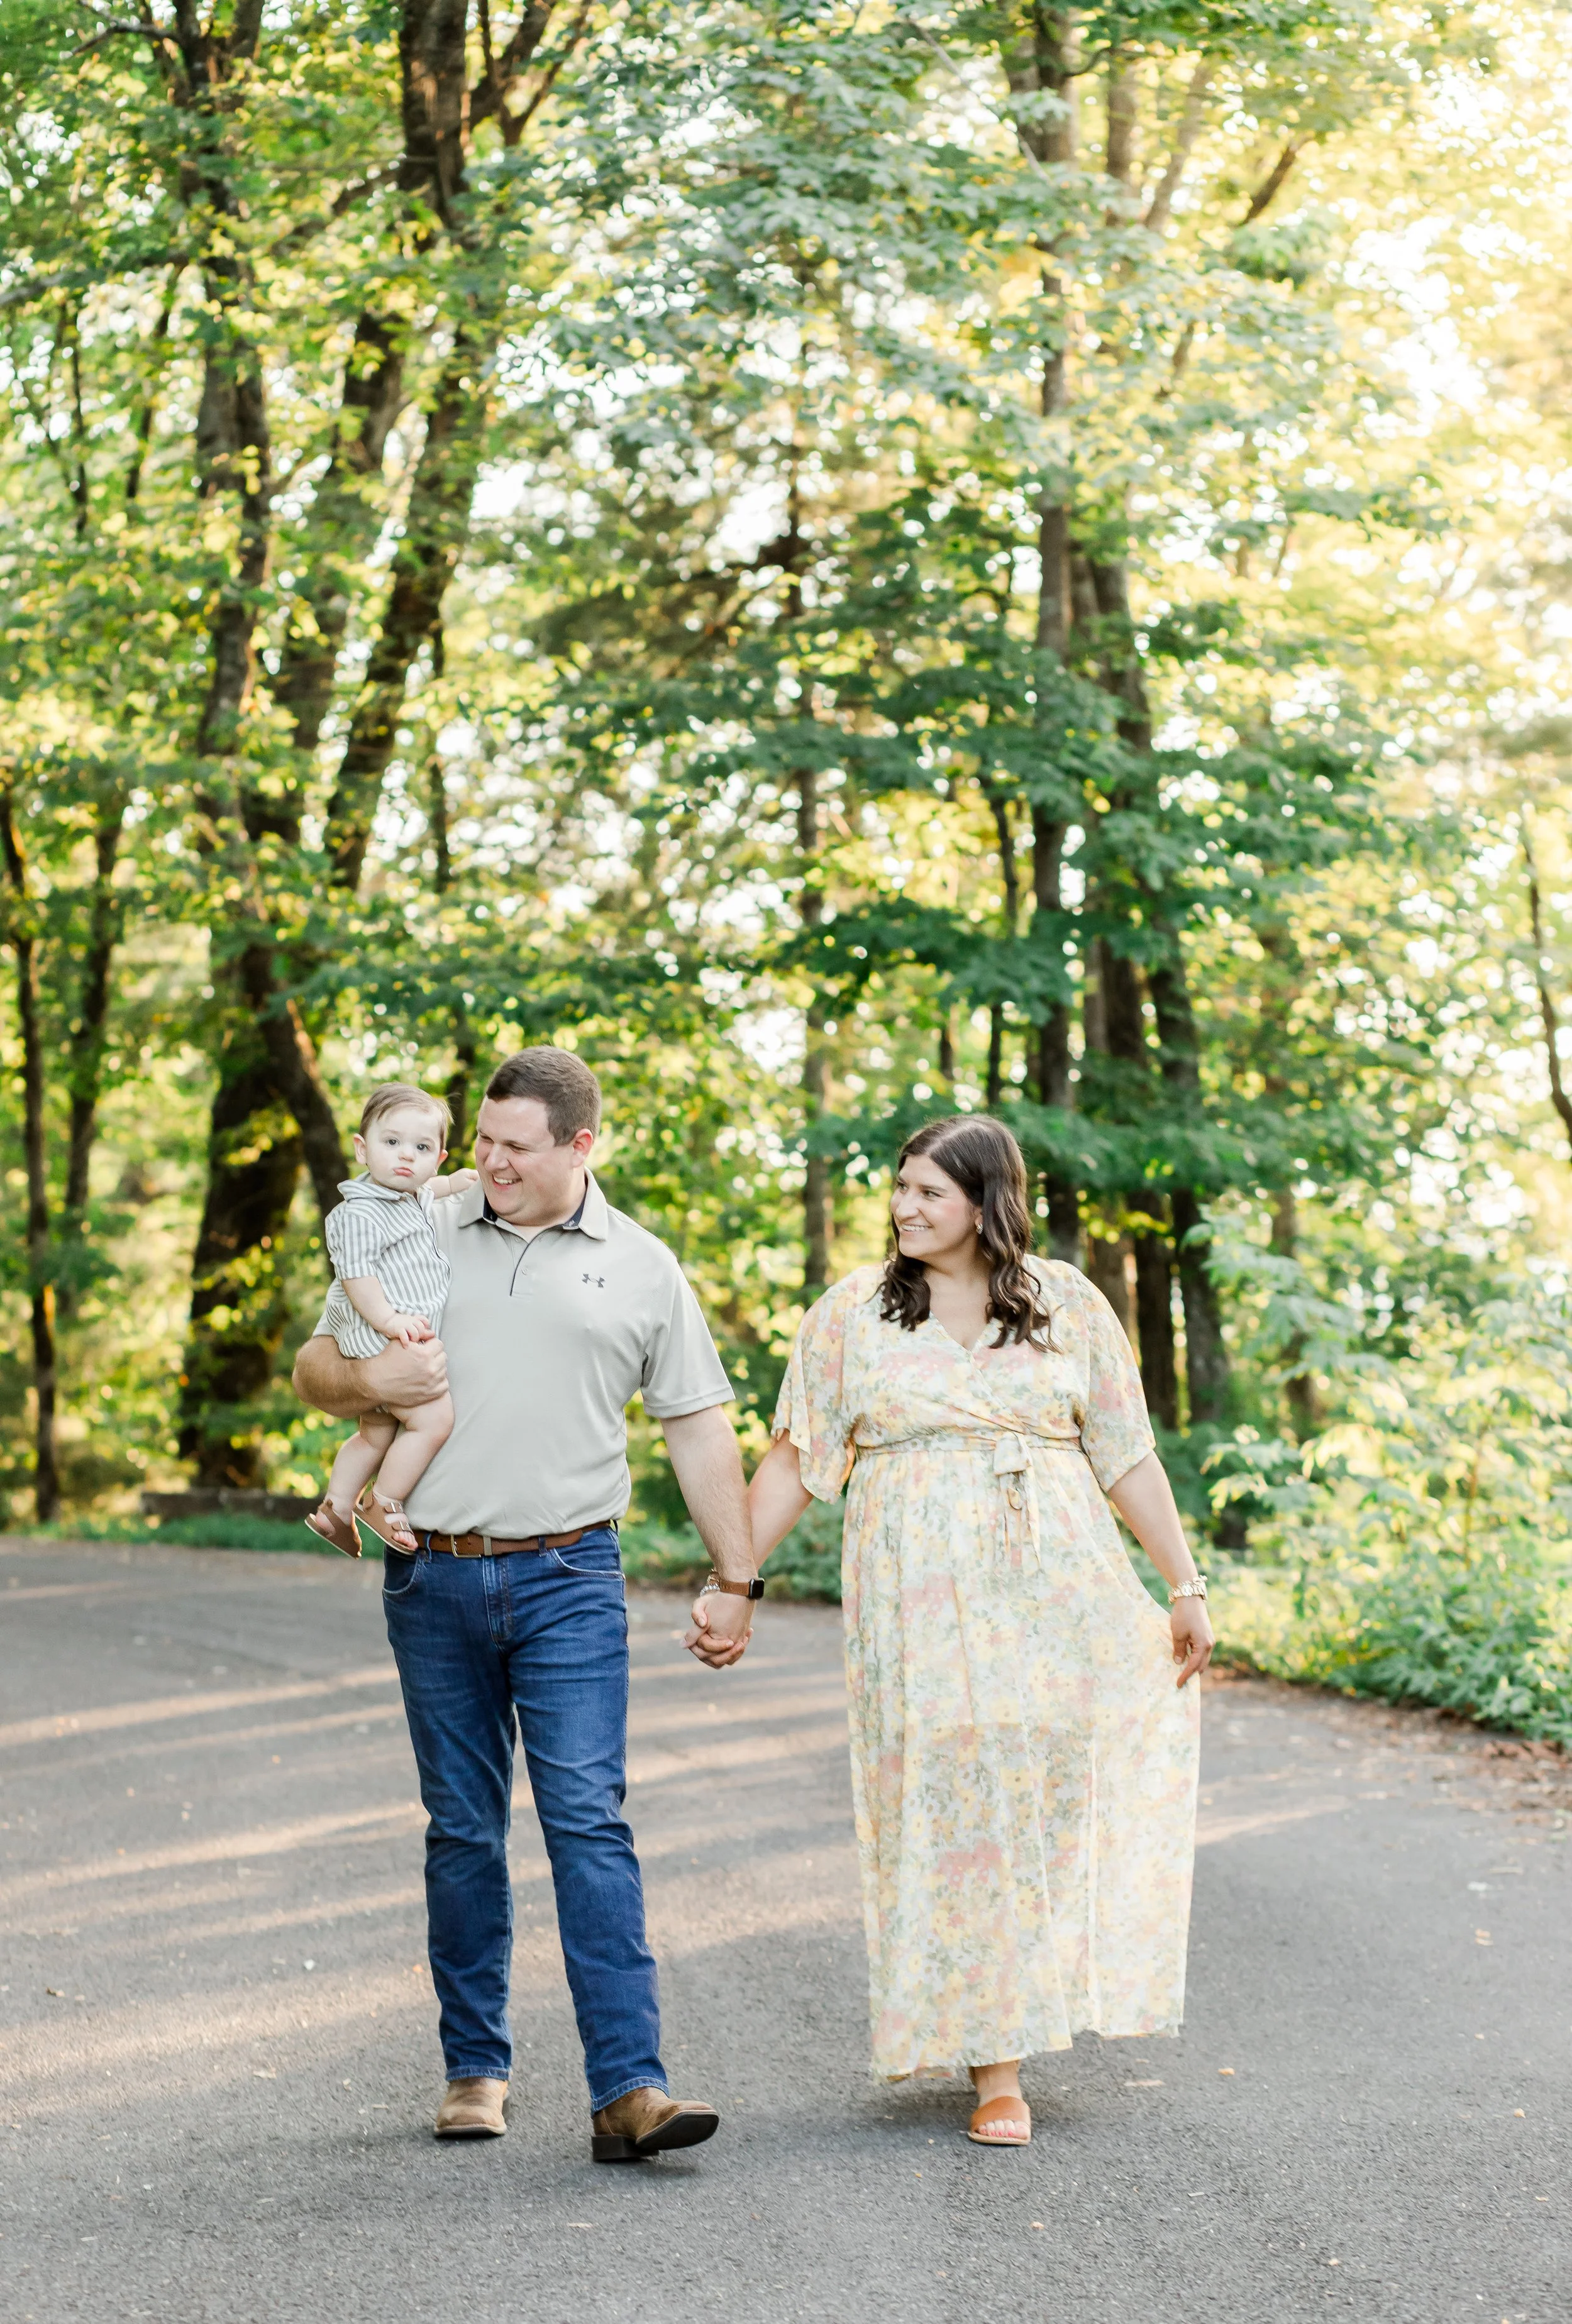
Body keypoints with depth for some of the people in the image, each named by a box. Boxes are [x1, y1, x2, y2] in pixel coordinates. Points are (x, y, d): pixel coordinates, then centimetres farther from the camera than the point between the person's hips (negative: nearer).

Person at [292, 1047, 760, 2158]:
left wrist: (738, 1578, 6)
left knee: (590, 1819, -10)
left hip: (568, 1577, -2)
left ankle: (630, 2087, -14)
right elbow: (315, 1367, 15)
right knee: (462, 1832, 8)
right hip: (435, 1577, 2)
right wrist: (369, 1379, -9)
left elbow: (701, 1431, 10)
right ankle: (476, 2068, 19)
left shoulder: (642, 1268, 7)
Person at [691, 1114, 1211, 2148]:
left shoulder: (1067, 1305, 7)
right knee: (953, 1810, -2)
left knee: (1055, 1806, -3)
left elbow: (1129, 1456, 7)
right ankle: (995, 2071, 3)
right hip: (921, 1601, -1)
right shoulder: (855, 1313, 6)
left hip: (1055, 1591, 1)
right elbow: (795, 1461, 7)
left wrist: (1186, 1585, 4)